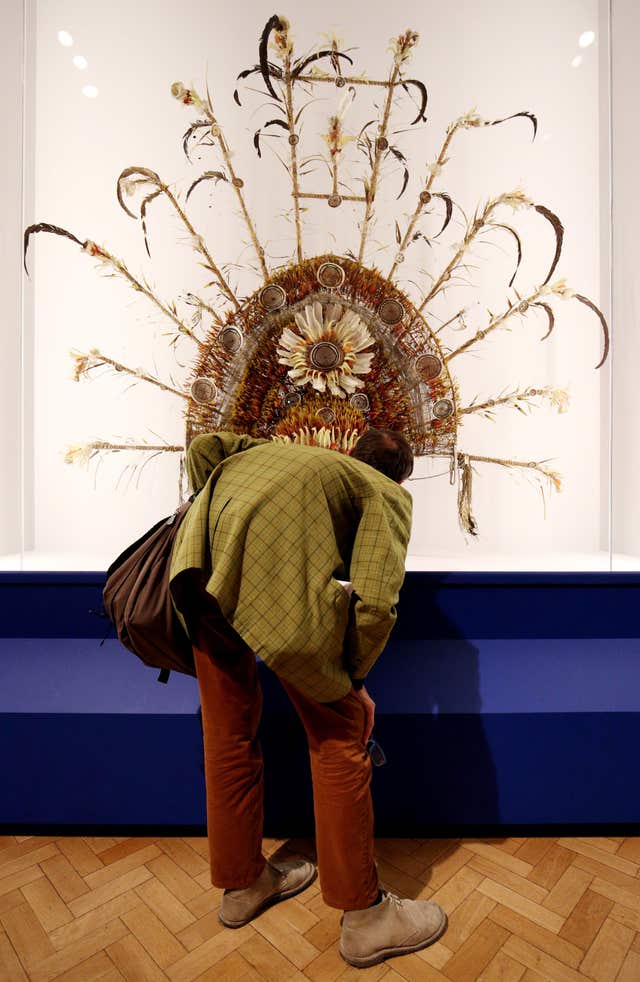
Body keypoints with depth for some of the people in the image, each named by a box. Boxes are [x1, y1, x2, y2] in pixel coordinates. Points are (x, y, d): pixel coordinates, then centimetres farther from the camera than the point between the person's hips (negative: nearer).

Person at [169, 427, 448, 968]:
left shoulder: (294, 451, 35)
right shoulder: (389, 492, 17)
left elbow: (205, 445, 25)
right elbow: (375, 603, 1)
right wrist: (354, 681, 15)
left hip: (199, 569, 7)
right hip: (279, 579, -7)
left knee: (228, 731, 22)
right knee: (338, 737, 14)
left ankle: (242, 883, 45)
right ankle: (365, 916, 31)